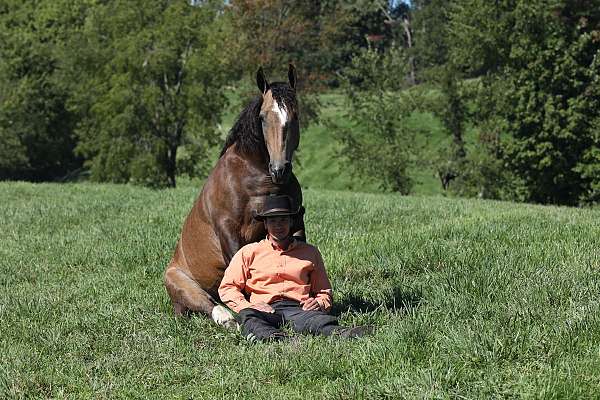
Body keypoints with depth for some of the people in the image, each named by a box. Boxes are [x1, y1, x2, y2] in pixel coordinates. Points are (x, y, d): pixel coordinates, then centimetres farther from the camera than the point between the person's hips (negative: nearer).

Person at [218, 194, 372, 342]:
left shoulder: (310, 252, 24)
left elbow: (324, 291, 29)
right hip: (266, 309, 0)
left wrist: (319, 303, 4)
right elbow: (227, 287, 16)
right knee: (247, 315, -39)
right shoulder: (249, 252, 20)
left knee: (318, 319, -37)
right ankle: (265, 334, -69)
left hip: (299, 308, 1)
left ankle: (340, 333, -67)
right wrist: (246, 306, -4)